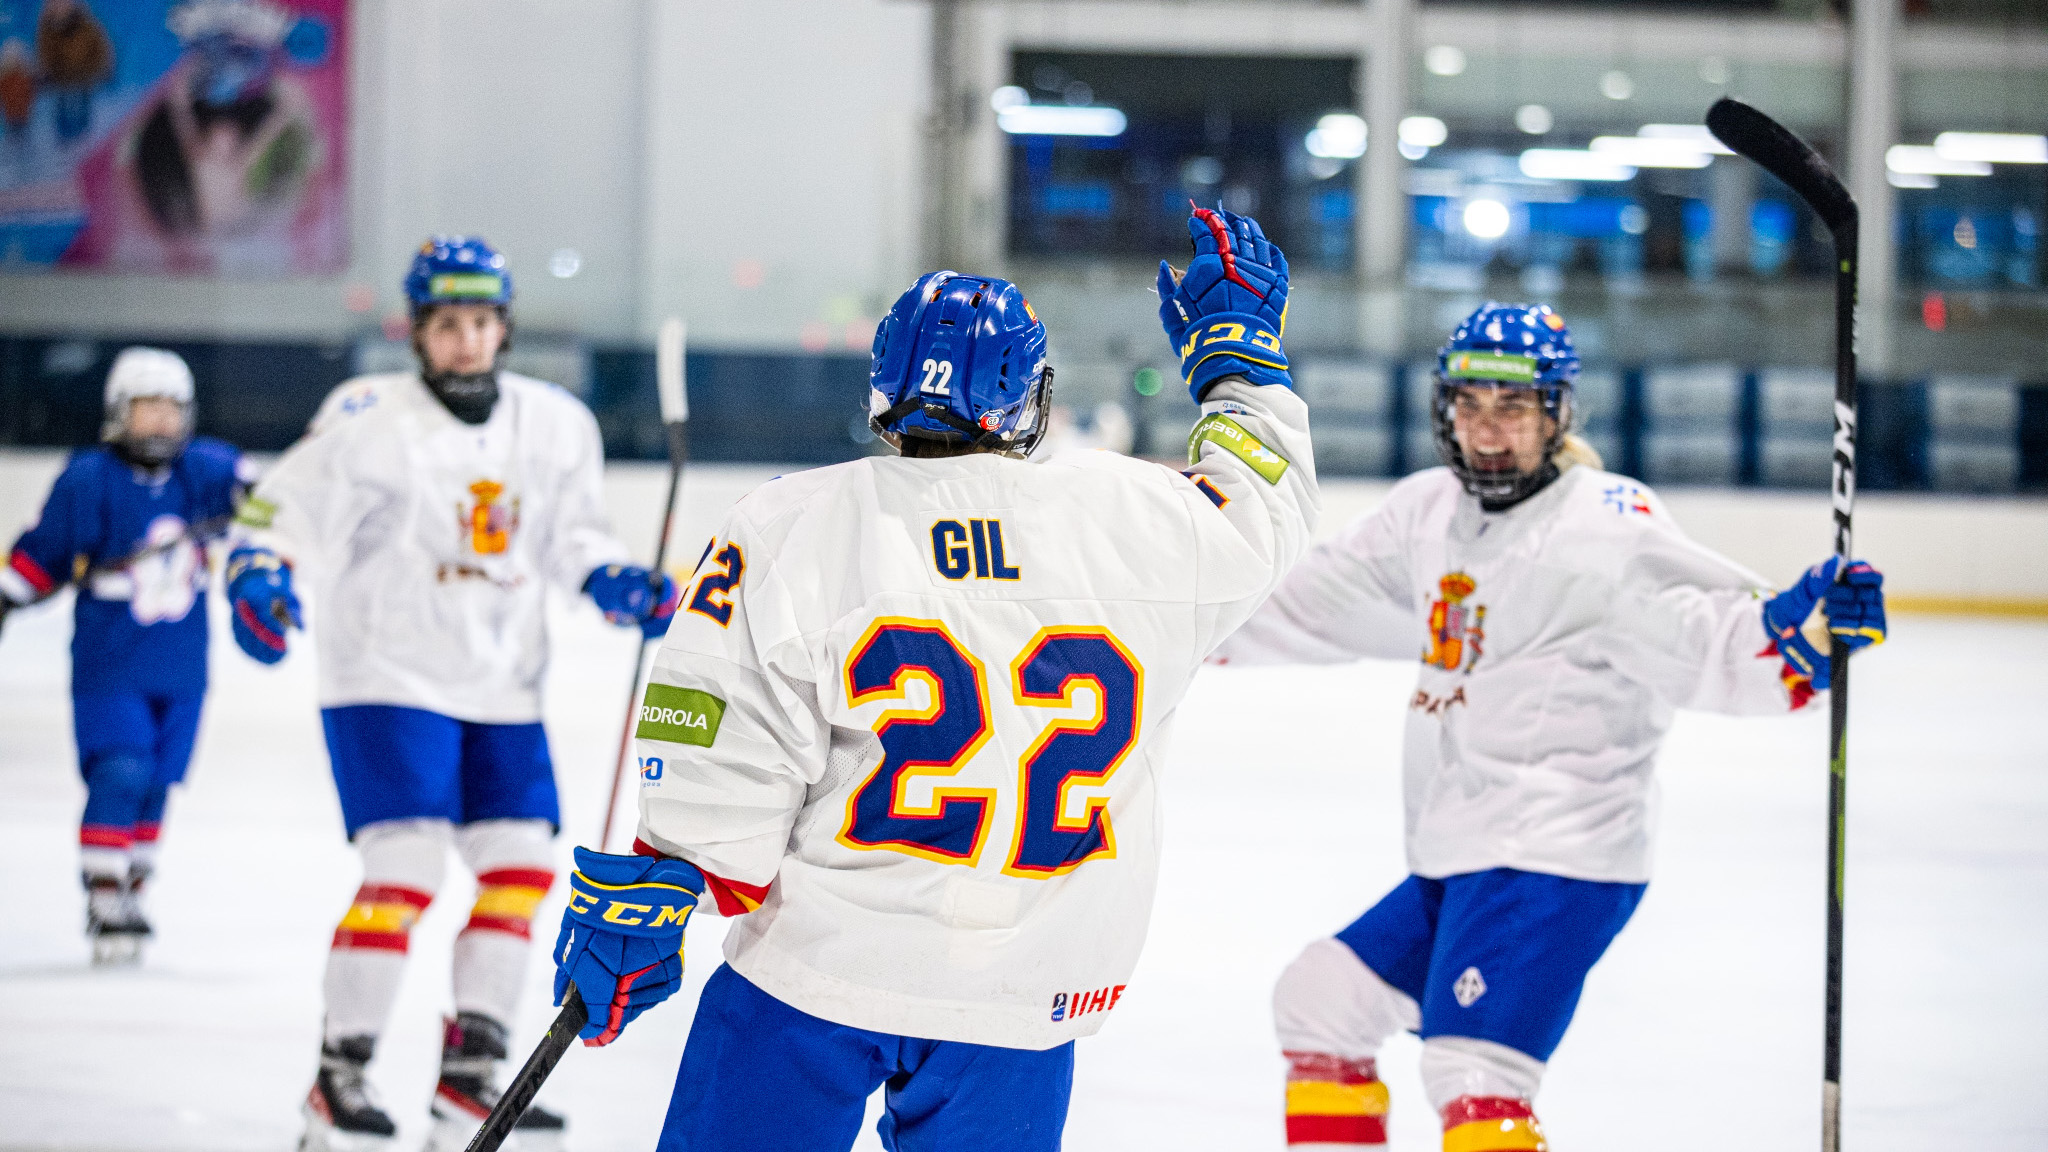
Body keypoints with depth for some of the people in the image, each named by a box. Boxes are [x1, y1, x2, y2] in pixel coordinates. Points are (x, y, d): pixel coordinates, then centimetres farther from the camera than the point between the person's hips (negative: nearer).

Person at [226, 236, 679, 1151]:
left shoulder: (558, 426, 5)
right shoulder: (369, 420, -11)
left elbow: (570, 538, 16)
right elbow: (277, 512, -8)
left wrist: (621, 586, -3)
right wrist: (259, 582, -26)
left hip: (502, 687, 6)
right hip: (387, 675, -6)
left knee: (520, 864, 2)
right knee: (404, 865, -17)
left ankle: (469, 1072, 15)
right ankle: (338, 1077, -7)